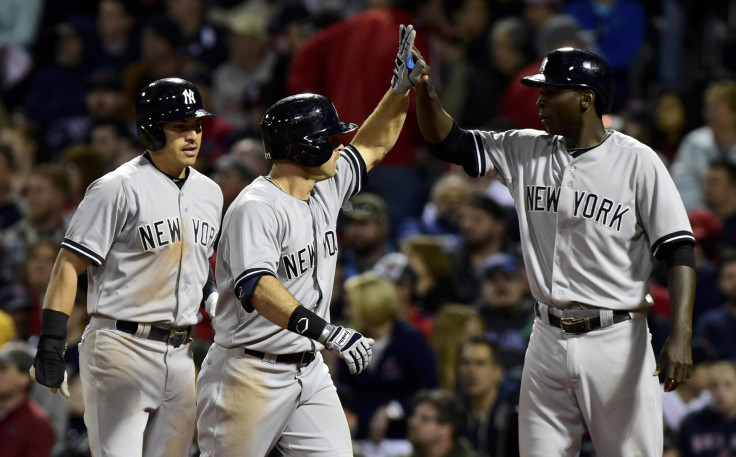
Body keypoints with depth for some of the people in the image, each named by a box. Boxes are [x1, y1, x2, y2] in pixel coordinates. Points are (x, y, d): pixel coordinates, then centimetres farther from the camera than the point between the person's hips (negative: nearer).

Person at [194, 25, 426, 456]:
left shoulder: (326, 190, 7)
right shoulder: (255, 209, -21)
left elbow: (373, 146, 23)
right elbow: (255, 287, -36)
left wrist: (402, 88, 8)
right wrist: (326, 331, -47)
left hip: (310, 371, 8)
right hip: (252, 373, -8)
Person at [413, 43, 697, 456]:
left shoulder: (638, 162, -8)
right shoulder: (526, 152, 8)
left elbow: (678, 250, -11)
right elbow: (448, 142, 12)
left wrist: (681, 335, -22)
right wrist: (425, 89, -7)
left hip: (615, 341, -5)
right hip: (548, 340, 5)